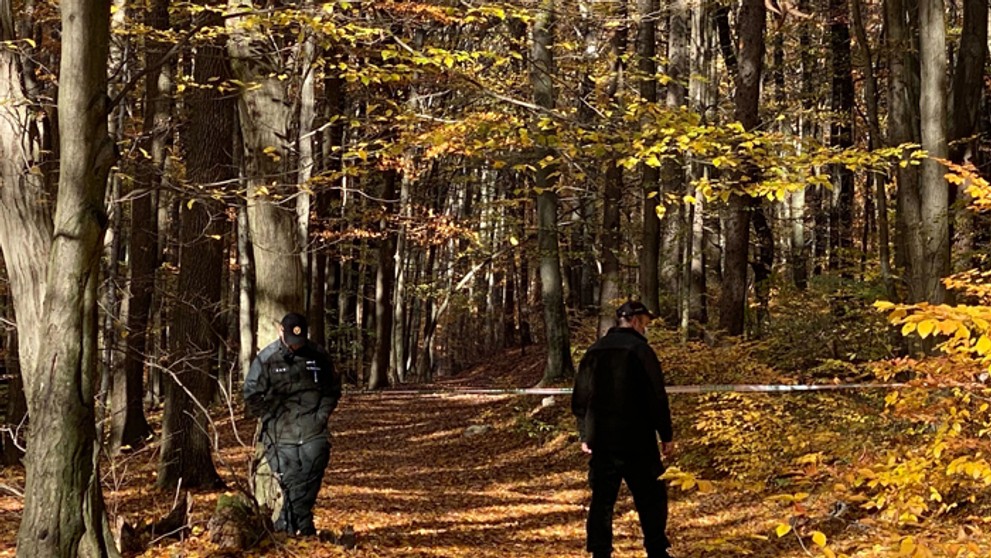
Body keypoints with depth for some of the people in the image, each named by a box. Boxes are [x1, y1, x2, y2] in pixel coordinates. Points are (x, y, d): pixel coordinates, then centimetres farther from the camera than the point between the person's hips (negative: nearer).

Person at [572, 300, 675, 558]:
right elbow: (656, 397, -11)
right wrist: (666, 434, -4)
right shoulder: (639, 349, -8)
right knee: (650, 498, 4)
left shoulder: (594, 351, 10)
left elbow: (579, 399, 14)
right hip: (636, 441, -5)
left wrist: (585, 436, 21)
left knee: (602, 500, 8)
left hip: (600, 442, 5)